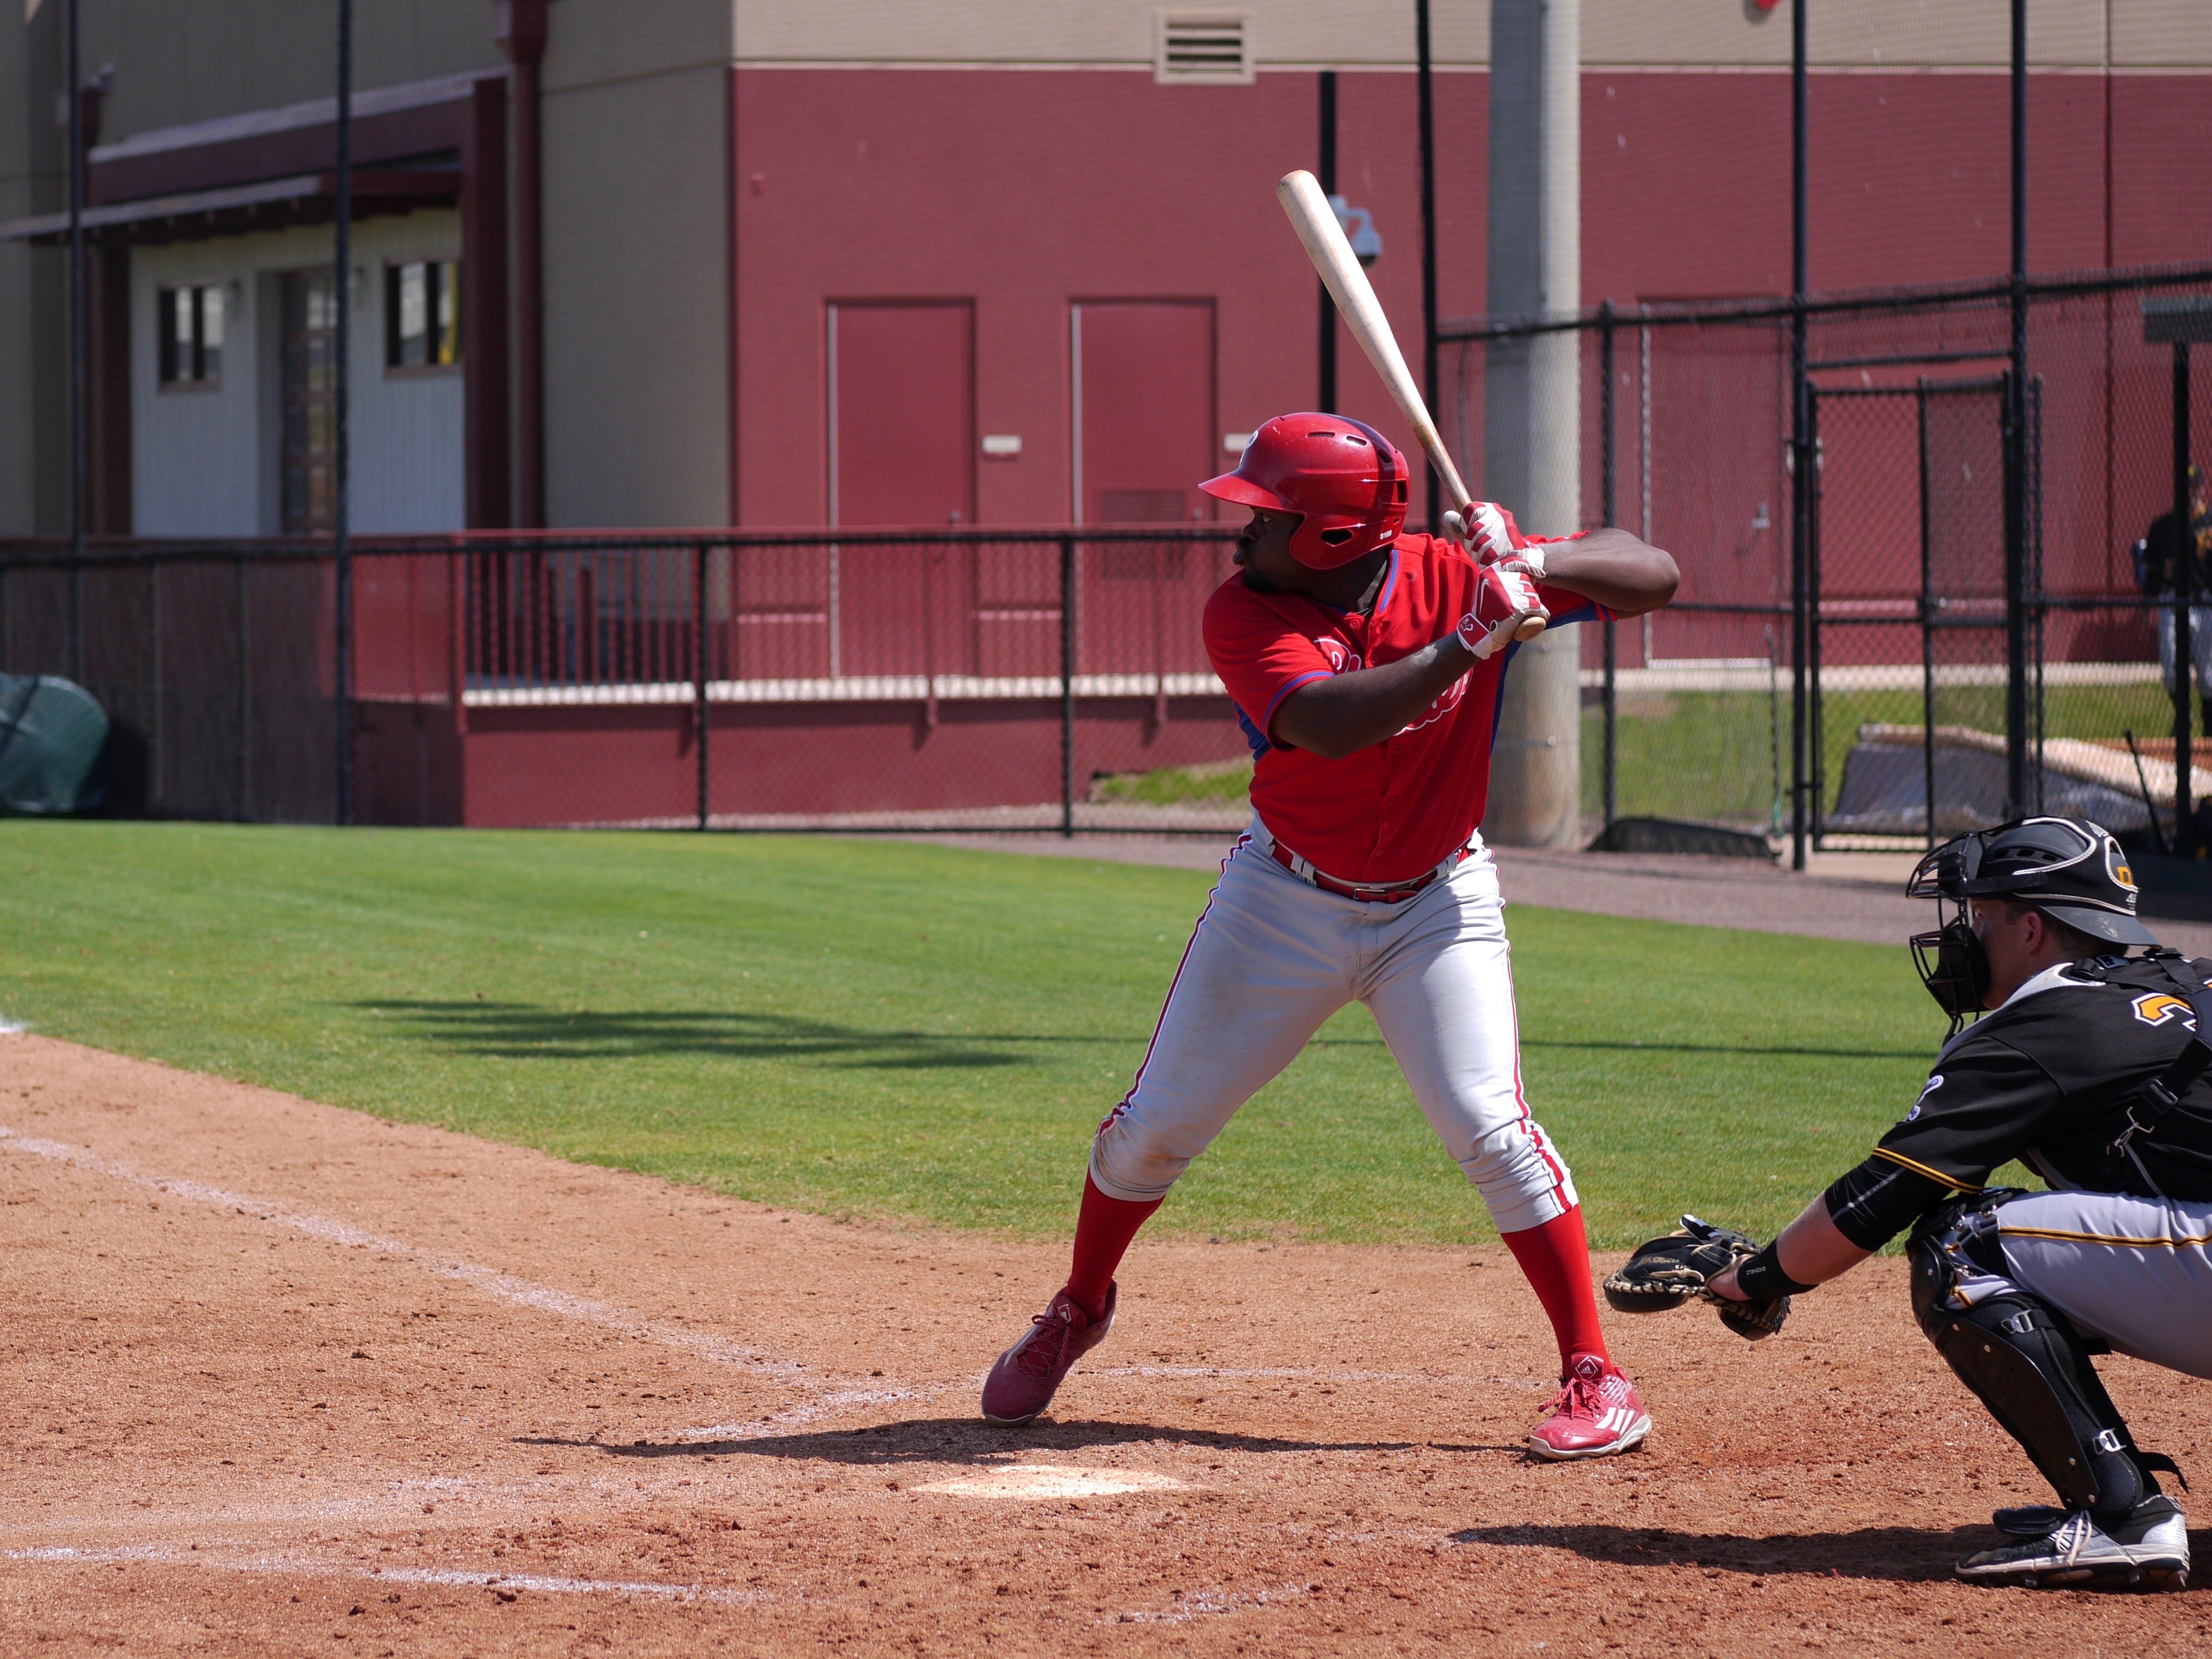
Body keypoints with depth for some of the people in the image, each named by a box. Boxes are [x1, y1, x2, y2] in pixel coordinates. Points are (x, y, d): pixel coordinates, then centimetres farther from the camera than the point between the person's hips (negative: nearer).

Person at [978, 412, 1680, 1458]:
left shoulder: (1453, 576, -16)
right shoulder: (1245, 614, -19)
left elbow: (1652, 578, -14)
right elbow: (1324, 724, -38)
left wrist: (1533, 564, -32)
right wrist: (1471, 639, -42)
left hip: (1435, 905, -1)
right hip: (1285, 896, 1)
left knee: (1488, 1128, -16)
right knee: (1156, 1126, 9)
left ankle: (1596, 1377, -8)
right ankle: (1079, 1308, 35)